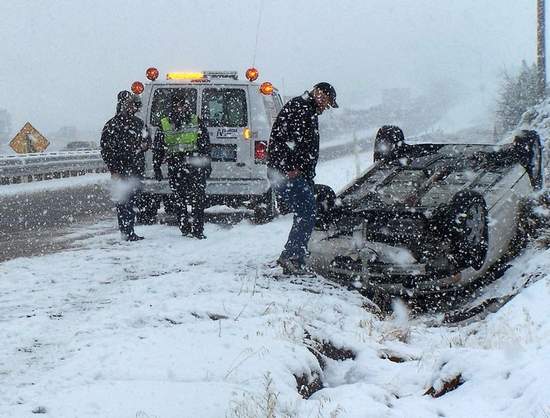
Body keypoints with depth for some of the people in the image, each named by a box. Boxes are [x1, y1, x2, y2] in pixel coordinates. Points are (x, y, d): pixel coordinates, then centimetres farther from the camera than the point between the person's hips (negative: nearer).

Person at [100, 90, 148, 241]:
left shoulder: (138, 123, 15)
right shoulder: (112, 125, -4)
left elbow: (145, 139, 29)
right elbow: (106, 150, -7)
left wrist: (144, 144, 4)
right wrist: (113, 170, -14)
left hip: (136, 168, 6)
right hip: (121, 170, -6)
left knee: (132, 200, 9)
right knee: (123, 201, -7)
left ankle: (130, 232, 16)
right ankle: (126, 233, -6)